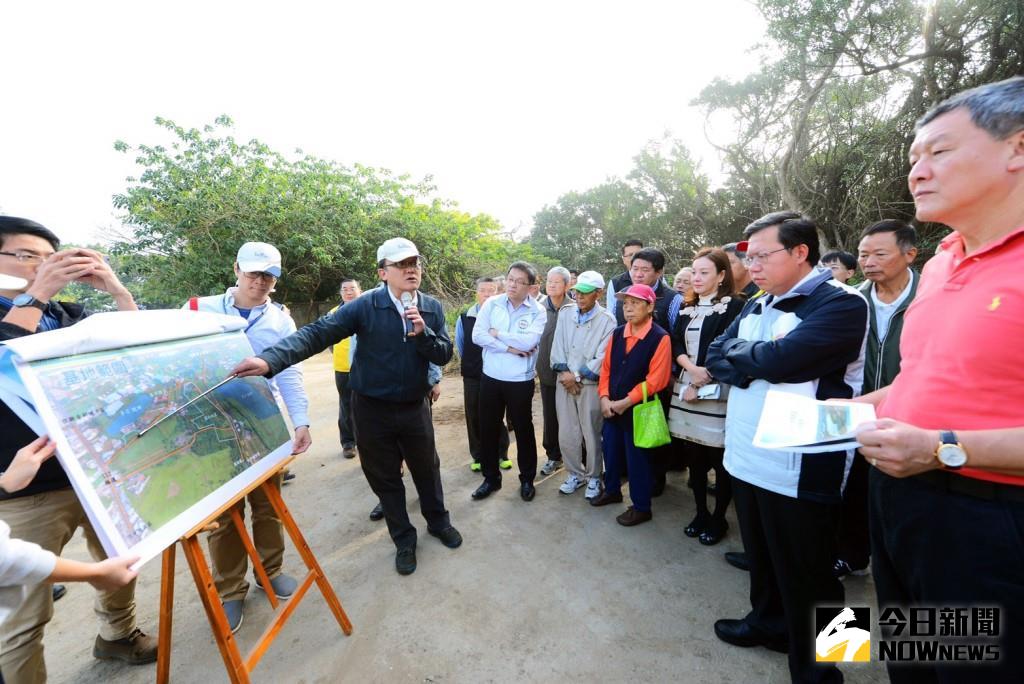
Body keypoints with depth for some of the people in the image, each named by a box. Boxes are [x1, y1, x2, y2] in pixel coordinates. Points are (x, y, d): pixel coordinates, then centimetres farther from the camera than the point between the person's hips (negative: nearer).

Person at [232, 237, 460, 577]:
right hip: (372, 408, -1)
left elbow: (444, 355, -6)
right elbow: (318, 332, -21)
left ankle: (438, 522, 45)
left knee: (427, 470, 18)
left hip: (415, 406, 2)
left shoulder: (432, 308, -4)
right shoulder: (366, 306, -14)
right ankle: (404, 540, 36)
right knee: (385, 479, 13)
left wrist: (422, 332, -25)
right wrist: (270, 359, -35)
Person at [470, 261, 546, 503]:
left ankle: (527, 479, 31)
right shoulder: (491, 304, 0)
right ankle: (491, 477, 32)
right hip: (490, 377, 3)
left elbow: (529, 341, -21)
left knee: (523, 429, 11)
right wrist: (509, 347, -15)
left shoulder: (537, 311, -6)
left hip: (520, 380, -2)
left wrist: (498, 334, -12)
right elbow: (477, 335, -9)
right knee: (488, 428, 13)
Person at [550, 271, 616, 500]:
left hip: (590, 384, -3)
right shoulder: (565, 313, 5)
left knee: (592, 434, 6)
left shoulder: (607, 320, -7)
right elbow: (557, 346, 3)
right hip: (565, 382, 4)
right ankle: (575, 474, 30)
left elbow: (603, 357, -11)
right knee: (567, 434, 10)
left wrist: (578, 376, -11)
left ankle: (593, 477, 27)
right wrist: (564, 372, -9)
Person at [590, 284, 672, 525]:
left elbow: (656, 380, -18)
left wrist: (625, 402, -17)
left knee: (637, 458, 8)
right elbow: (606, 368, 8)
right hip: (612, 408, 6)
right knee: (610, 450, 19)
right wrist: (604, 398, -5)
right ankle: (612, 490, 42)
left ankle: (641, 507, 27)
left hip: (638, 409, -6)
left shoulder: (660, 338, -14)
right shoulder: (617, 334, 5)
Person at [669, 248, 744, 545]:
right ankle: (700, 513, 30)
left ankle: (718, 519, 23)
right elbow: (675, 344, 6)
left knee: (719, 457, 4)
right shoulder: (687, 309, 14)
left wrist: (702, 381, -11)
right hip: (686, 387, 6)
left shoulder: (733, 306, -5)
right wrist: (691, 368, -13)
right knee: (693, 455, 13)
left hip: (718, 392, -5)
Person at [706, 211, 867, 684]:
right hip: (746, 458, 7)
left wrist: (738, 352, -7)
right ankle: (767, 620, 48)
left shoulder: (841, 303, -14)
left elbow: (779, 360, -26)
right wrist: (755, 362, -14)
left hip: (799, 469, -7)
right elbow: (715, 357, 4)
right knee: (760, 556, 25)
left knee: (805, 575, 12)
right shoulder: (757, 306, 11)